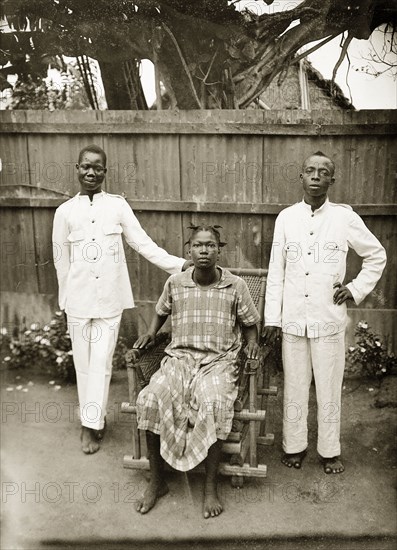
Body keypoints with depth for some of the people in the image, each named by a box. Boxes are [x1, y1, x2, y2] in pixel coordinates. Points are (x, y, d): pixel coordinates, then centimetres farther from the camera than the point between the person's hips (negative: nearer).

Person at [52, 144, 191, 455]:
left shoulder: (118, 205, 0)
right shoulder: (65, 211, 1)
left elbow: (143, 244, -3)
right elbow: (61, 261, 6)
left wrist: (181, 264, -11)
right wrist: (66, 300, 7)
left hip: (110, 298, -1)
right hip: (79, 299, 1)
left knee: (101, 362, 2)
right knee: (84, 362, 10)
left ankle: (91, 424, 16)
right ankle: (95, 419, 28)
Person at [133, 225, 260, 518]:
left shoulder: (236, 286, 3)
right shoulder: (175, 283, 8)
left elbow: (249, 323, 15)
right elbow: (161, 311, 27)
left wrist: (252, 342, -4)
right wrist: (151, 332, 11)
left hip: (219, 360, -2)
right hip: (179, 357, 2)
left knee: (215, 404, -34)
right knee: (149, 400, -25)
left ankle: (211, 487, -15)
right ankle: (157, 481, -6)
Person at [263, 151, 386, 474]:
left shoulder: (345, 217, -3)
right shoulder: (286, 217, 1)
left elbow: (377, 256, 10)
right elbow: (276, 272, 3)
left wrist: (357, 289, 0)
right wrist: (272, 318, 1)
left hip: (329, 320, -1)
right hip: (292, 320, 1)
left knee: (329, 389, 10)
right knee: (294, 387, 12)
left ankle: (330, 451, 29)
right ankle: (294, 445, 30)